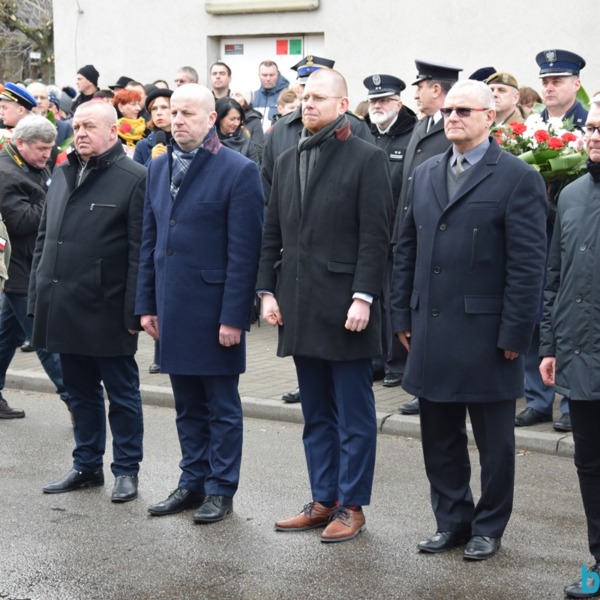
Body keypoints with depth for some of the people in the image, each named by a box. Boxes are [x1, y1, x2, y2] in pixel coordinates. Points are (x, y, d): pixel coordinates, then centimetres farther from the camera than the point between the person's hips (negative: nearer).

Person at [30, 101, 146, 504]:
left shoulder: (134, 178, -8)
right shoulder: (63, 176, 14)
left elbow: (140, 251, -12)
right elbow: (44, 240, 18)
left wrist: (134, 309, -16)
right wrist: (37, 298, 12)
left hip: (107, 312, -6)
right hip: (65, 310, 7)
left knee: (122, 393, 6)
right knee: (81, 392, 16)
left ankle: (126, 470, 15)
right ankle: (87, 466, 26)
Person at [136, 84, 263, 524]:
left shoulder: (238, 171, -10)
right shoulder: (159, 168, 10)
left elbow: (243, 251, -13)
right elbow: (150, 240, 14)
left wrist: (234, 317, -16)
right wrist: (147, 303, 9)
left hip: (214, 307, -6)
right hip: (172, 307, 6)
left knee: (221, 405, 6)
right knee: (187, 405, 15)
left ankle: (220, 488, 17)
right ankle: (193, 482, 26)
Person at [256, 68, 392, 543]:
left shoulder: (367, 159, -5)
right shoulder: (289, 161, 14)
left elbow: (376, 236, -11)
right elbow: (273, 233, 15)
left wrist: (363, 297, -17)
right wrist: (268, 290, 7)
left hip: (345, 307, -6)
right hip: (300, 308, 6)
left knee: (354, 415, 3)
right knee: (316, 414, 13)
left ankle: (351, 505, 11)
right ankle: (323, 500, 22)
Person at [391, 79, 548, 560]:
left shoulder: (517, 178, -7)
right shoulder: (425, 175, 12)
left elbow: (528, 263, -11)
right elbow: (407, 249, 15)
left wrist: (514, 334, -14)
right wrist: (403, 314, 10)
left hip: (485, 335, -6)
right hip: (431, 332, 6)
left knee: (494, 442, 8)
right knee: (439, 438, 13)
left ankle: (488, 529, 21)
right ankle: (452, 521, 27)